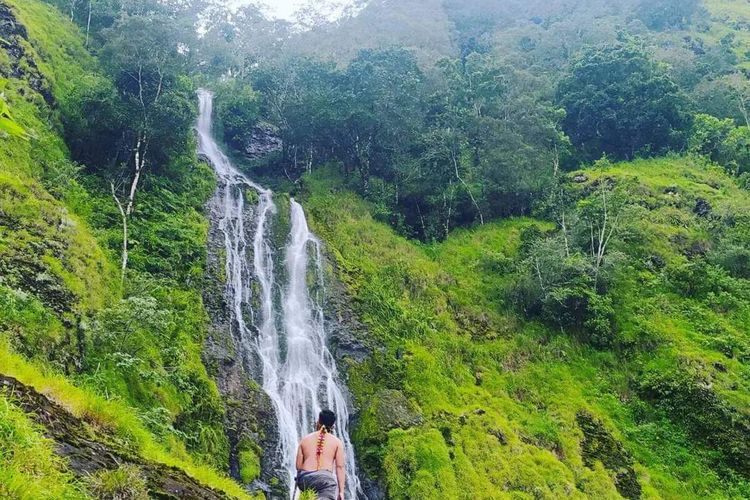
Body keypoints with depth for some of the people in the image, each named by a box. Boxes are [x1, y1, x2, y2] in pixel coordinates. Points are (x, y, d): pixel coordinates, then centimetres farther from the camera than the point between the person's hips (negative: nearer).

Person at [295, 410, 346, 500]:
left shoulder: (305, 439, 14)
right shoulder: (337, 442, 9)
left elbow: (298, 466, 10)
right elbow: (340, 467, 1)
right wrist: (341, 492, 1)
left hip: (305, 480, 3)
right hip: (325, 479, -3)